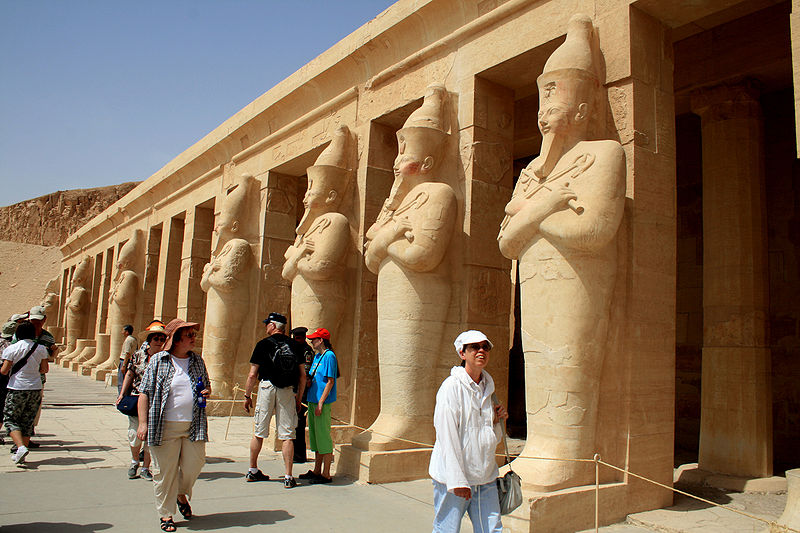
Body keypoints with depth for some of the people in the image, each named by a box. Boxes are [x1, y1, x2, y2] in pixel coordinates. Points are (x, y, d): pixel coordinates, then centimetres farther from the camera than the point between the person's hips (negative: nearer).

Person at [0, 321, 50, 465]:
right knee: (27, 421, 12)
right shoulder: (41, 349, 2)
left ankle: (21, 447, -13)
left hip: (17, 389, -3)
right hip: (36, 389, 3)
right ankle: (20, 455, 14)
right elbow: (45, 369, 6)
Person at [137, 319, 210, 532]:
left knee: (194, 464, 3)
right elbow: (144, 393, -2)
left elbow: (206, 386, 24)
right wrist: (143, 423, -7)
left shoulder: (197, 361, 10)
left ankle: (181, 493, 34)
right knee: (165, 471, 4)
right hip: (165, 426, -3)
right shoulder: (158, 361, -2)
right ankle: (166, 513, 21)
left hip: (193, 425, 3)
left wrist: (207, 391, 0)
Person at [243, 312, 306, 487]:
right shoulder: (295, 345, 6)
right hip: (288, 391, 1)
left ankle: (252, 470, 26)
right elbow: (302, 376, 5)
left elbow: (252, 375, -2)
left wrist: (247, 396, 10)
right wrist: (299, 397, 15)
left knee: (259, 432, 13)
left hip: (267, 387, -1)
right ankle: (288, 477, 1)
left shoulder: (263, 344, -2)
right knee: (287, 435, 3)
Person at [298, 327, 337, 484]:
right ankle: (317, 471, 26)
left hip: (322, 402, -10)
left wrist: (320, 403, -19)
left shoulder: (329, 356, -12)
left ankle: (326, 474, 3)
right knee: (315, 436, 15)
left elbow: (330, 381, -16)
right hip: (312, 400, 10)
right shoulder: (317, 356, 15)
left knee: (323, 436, -4)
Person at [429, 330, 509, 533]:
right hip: (453, 476, -6)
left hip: (485, 477, 6)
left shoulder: (487, 387, 12)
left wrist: (496, 420, 1)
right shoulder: (452, 386, -10)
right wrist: (457, 480, -19)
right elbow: (447, 436, -15)